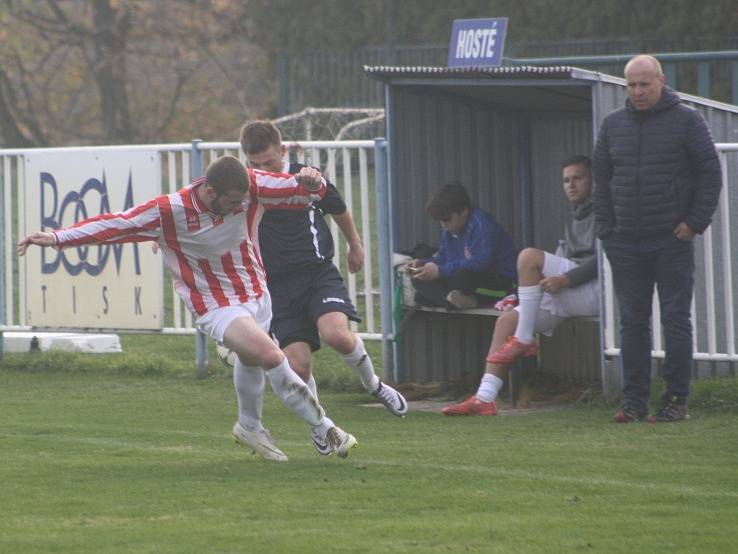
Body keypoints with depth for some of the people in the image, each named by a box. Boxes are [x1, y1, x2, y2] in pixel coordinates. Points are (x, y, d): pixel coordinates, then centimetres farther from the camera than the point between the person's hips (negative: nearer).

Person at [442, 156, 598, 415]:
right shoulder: (573, 220, 29)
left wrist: (565, 280, -20)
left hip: (592, 290, -9)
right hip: (566, 299, 9)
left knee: (529, 257, -22)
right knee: (507, 320, -5)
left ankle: (524, 341, -17)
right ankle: (484, 398, -12)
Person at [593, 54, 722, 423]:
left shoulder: (686, 120, -1)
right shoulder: (613, 125, 11)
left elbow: (710, 172, -1)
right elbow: (601, 180, 16)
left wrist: (695, 221, -8)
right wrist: (606, 229, 6)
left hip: (672, 241, -4)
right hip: (626, 242, 4)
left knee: (676, 320, -2)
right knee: (632, 323, 4)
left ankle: (676, 399, 0)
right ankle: (634, 400, 6)